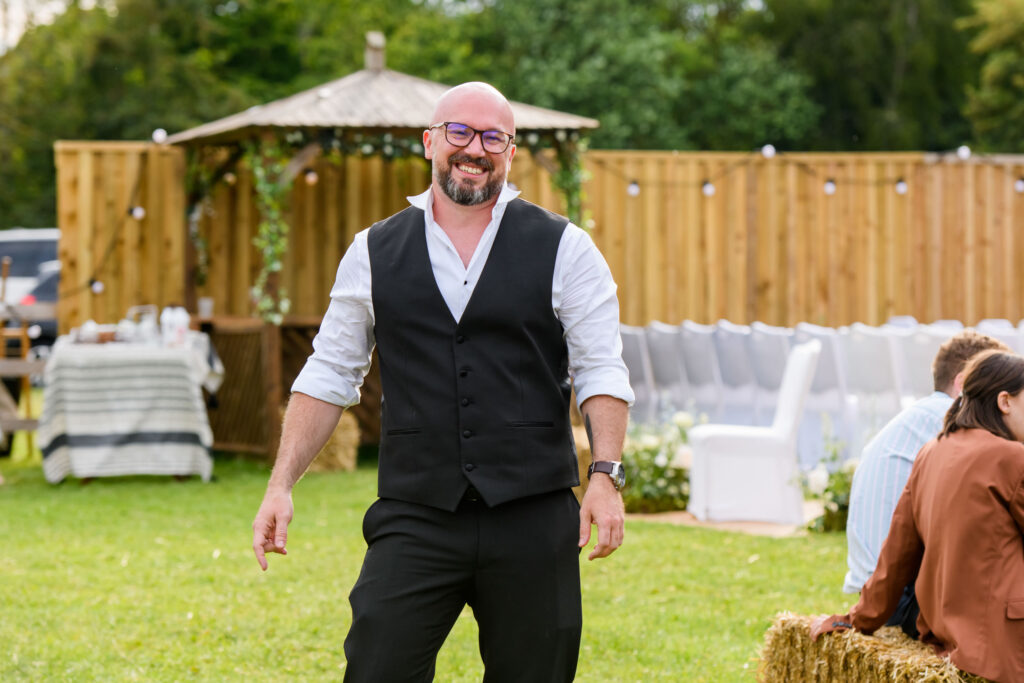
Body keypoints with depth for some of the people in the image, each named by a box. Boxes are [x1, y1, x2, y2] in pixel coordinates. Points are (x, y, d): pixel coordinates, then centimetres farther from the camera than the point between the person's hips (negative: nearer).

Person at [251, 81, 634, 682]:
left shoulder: (564, 249, 5)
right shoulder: (373, 253, 9)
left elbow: (602, 373, 3)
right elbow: (330, 376, 13)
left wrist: (607, 475, -10)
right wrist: (281, 486, 5)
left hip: (532, 519, 0)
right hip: (413, 520, 1)